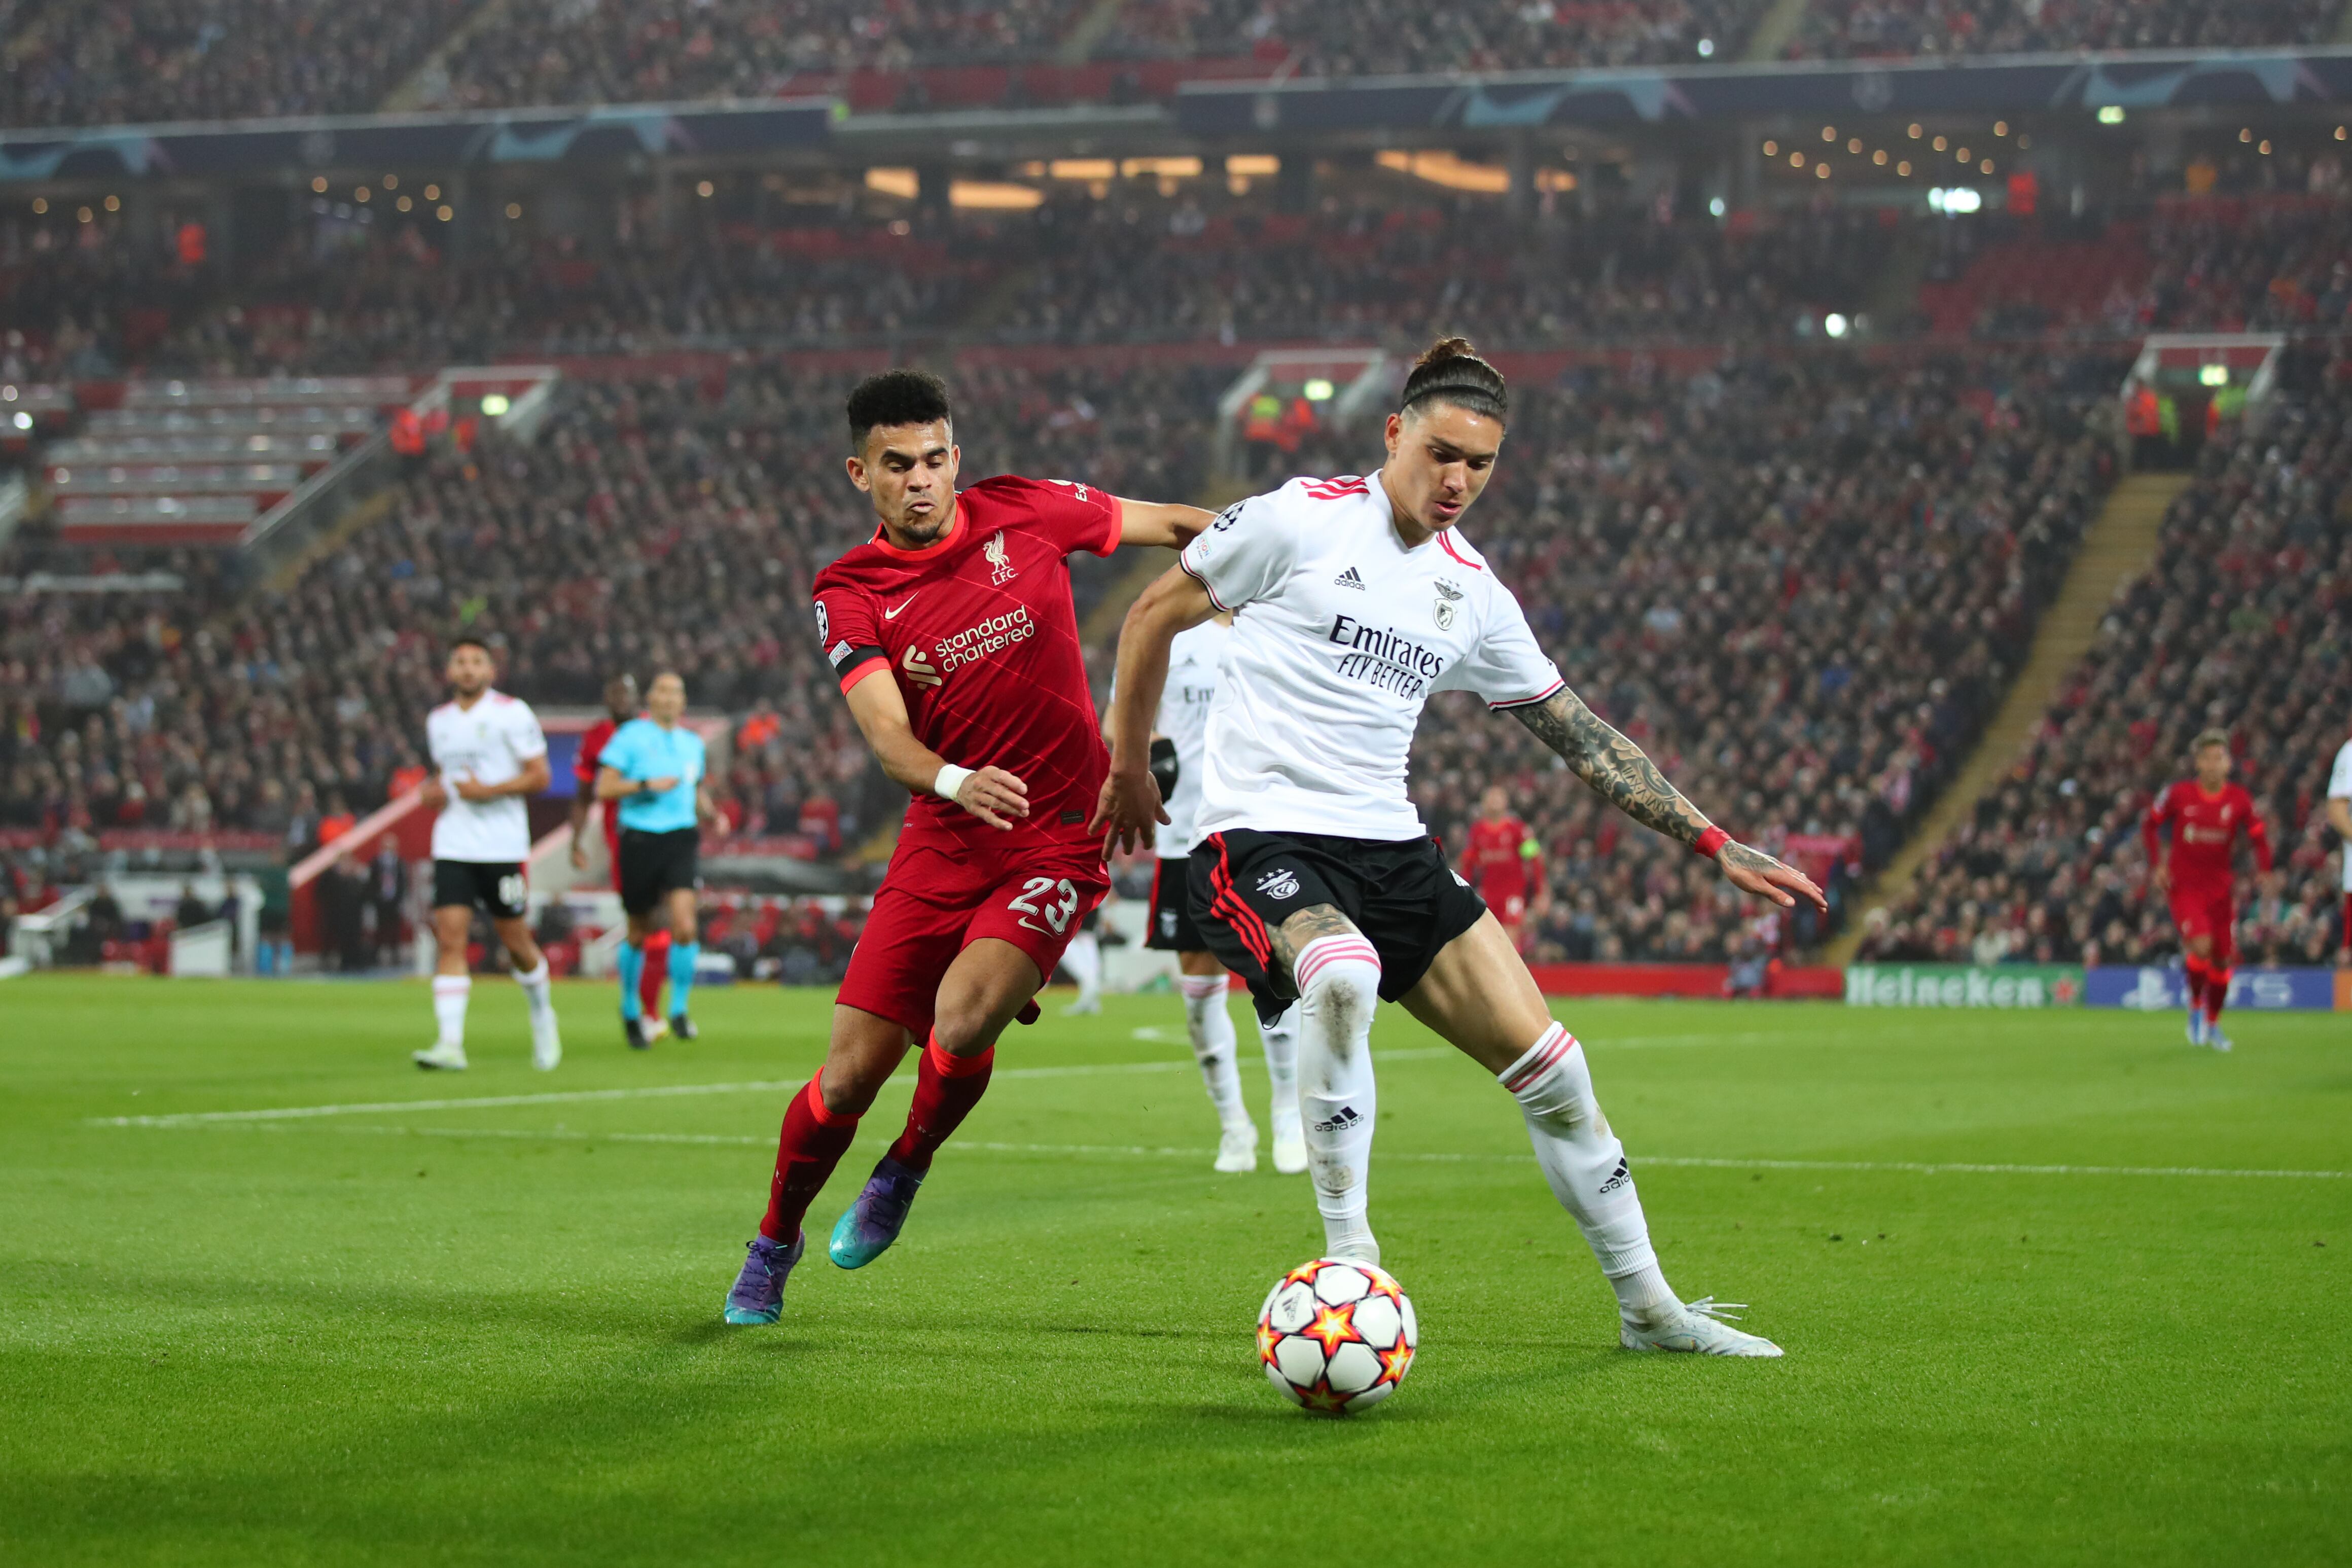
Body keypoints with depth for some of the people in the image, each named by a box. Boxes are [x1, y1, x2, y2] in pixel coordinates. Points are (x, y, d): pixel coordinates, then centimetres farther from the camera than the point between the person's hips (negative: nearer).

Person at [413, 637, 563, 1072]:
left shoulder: (512, 713, -3)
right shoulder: (438, 721, 13)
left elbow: (539, 776, -5)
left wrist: (489, 791, -16)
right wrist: (432, 790, 7)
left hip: (502, 847, -4)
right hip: (451, 846, 4)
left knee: (515, 941, 5)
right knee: (450, 938, -10)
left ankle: (542, 1015, 32)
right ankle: (451, 1044, -16)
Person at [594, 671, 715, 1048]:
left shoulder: (693, 743, 14)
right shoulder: (630, 737, -1)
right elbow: (604, 788, -7)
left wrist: (711, 815, 10)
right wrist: (647, 785, -17)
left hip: (682, 838, 3)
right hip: (639, 840, -3)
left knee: (684, 925, -16)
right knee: (639, 933, 6)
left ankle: (679, 1009, -2)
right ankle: (631, 1010, 28)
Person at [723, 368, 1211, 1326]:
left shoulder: (1021, 512, -1)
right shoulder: (848, 594, -2)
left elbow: (1169, 524, 14)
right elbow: (885, 732, -17)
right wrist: (954, 781, -37)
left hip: (1057, 841, -1)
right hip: (940, 844, 1)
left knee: (963, 1022, -26)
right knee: (849, 1074, -3)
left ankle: (904, 1173, 6)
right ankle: (775, 1241, 24)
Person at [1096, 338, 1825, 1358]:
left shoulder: (1473, 593, 11)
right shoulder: (1301, 520, -6)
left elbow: (1582, 738, 17)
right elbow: (1153, 615, 5)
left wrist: (1714, 845, 13)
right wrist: (1129, 768, 12)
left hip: (1390, 850, 6)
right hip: (1262, 839, -6)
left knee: (1547, 1063, -1)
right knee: (1342, 977, -39)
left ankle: (1647, 1307, 15)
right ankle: (1348, 1255, -25)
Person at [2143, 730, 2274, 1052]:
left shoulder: (2239, 799, -3)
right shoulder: (2180, 794, -8)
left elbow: (2259, 836, 4)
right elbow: (2150, 825, 5)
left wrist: (2267, 871, -13)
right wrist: (2157, 863, -6)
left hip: (2220, 888, 3)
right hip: (2184, 885, -3)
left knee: (2224, 958, 4)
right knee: (2201, 945, -23)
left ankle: (2212, 1023, 24)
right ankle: (2195, 1007, 2)